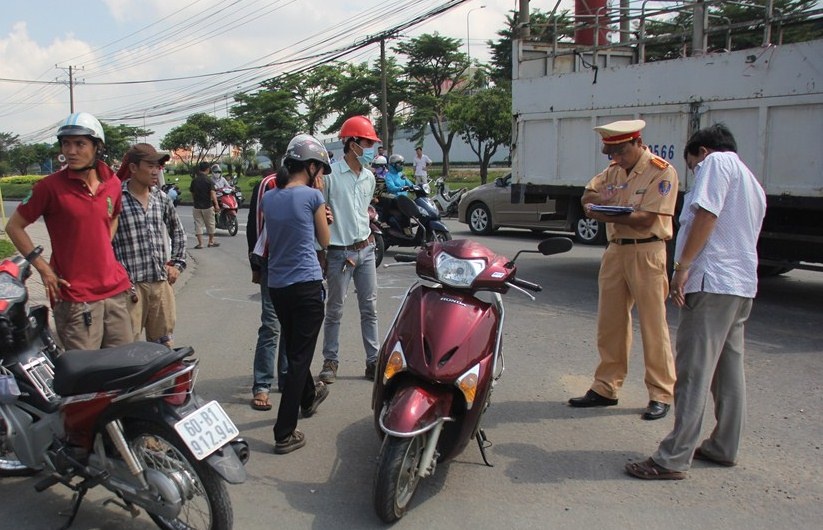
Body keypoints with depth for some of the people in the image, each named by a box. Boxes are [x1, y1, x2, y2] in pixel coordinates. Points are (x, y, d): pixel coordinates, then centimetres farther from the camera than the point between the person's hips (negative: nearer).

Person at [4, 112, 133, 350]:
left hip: (115, 289, 5)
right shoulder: (50, 186, -9)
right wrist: (43, 268, -7)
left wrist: (104, 251, 12)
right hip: (75, 297, -5)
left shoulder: (112, 183, 5)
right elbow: (14, 226, -2)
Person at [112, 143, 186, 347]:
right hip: (131, 285, -6)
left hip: (162, 282, 6)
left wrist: (177, 263, 15)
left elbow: (177, 231, 24)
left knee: (164, 344, 14)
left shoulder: (162, 198, 9)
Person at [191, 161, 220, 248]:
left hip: (196, 206, 3)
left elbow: (192, 193, 12)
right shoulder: (208, 180, -9)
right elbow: (212, 193, -18)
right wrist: (216, 204, -23)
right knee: (210, 224, 11)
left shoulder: (194, 180, 3)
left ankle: (200, 243, 0)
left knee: (198, 224, 4)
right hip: (207, 205, -3)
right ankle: (211, 241, 21)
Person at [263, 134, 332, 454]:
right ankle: (285, 434, 3)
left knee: (293, 348, 24)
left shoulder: (268, 197, 5)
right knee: (300, 356, 1)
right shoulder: (312, 195, -11)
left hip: (276, 286, 6)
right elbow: (324, 241, 2)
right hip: (306, 285, -6)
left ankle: (308, 397, 49)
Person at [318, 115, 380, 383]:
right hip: (339, 252, -6)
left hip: (366, 249, 6)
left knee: (370, 308, 9)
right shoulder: (330, 174, -11)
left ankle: (373, 361, 18)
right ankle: (330, 361, 20)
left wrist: (368, 236, 15)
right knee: (335, 310, 6)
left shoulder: (369, 177, 9)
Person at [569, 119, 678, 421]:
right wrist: (607, 200, -8)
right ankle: (606, 388, 19)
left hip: (646, 252, -7)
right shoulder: (615, 170, 13)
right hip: (616, 250, 7)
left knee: (653, 325, -2)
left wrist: (605, 213, -17)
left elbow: (646, 219, -18)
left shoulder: (661, 172, -9)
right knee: (609, 323, 10)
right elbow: (588, 194, 12)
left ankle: (661, 395, 8)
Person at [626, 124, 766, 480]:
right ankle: (724, 448, 24)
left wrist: (683, 266, -15)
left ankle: (673, 459, -7)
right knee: (729, 371, 15)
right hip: (744, 284, 10)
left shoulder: (717, 162, -2)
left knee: (694, 373, -10)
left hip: (713, 281, -10)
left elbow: (706, 214, -15)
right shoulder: (753, 184, 25)